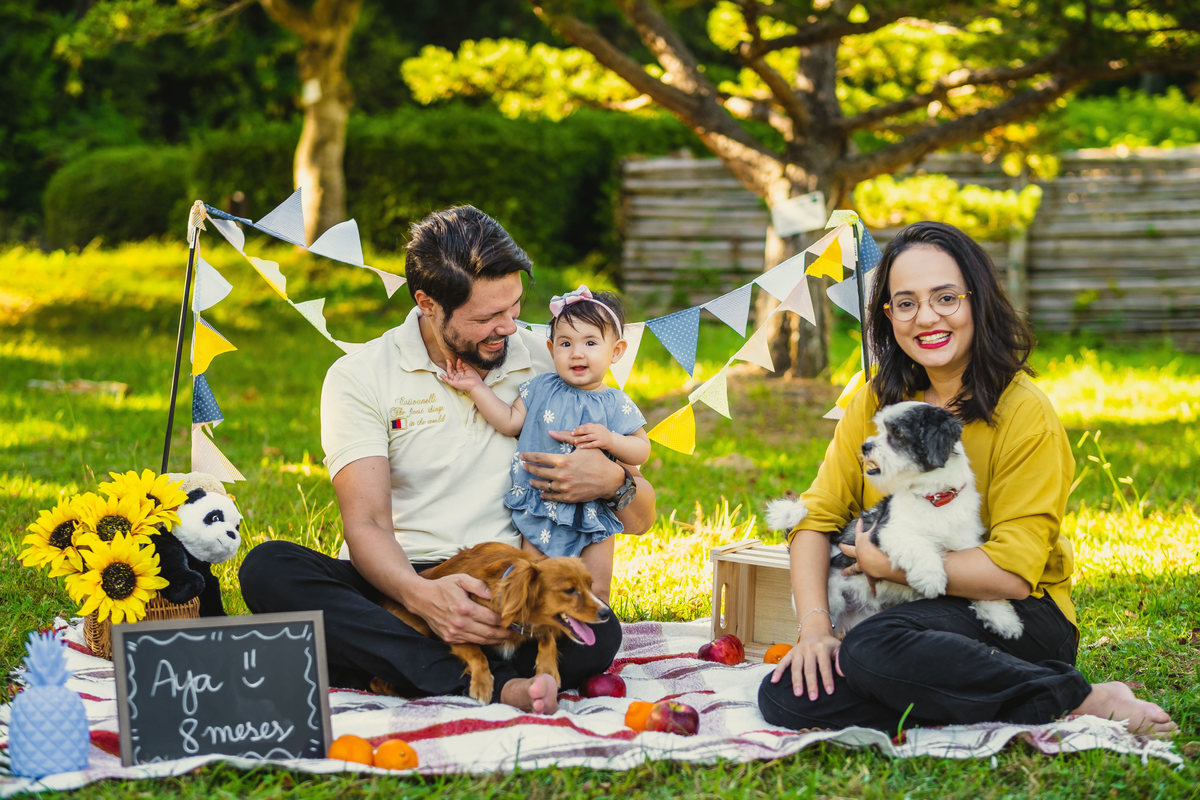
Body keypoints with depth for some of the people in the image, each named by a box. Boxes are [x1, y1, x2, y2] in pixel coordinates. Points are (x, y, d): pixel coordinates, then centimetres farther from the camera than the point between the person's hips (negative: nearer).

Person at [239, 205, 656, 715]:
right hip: (393, 586, 0)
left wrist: (613, 480, -15)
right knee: (267, 568, -31)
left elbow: (640, 518, 11)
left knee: (599, 635, -32)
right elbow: (367, 524, -10)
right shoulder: (359, 378, 1)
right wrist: (421, 594, -33)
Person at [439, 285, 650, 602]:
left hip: (593, 513, -1)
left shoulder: (617, 405, -3)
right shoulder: (540, 389, 2)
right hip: (540, 510, 1)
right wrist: (477, 388, 1)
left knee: (596, 593, 5)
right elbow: (510, 422, 3)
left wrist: (609, 439, -19)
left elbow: (642, 450, -2)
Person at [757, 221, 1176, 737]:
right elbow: (818, 516, 1)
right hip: (906, 613, 7)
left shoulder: (1025, 414, -12)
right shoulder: (877, 402, 5)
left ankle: (1082, 700, -19)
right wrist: (814, 624, -16)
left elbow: (1013, 572, -18)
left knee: (876, 649, -36)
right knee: (784, 699, -17)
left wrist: (892, 564, -14)